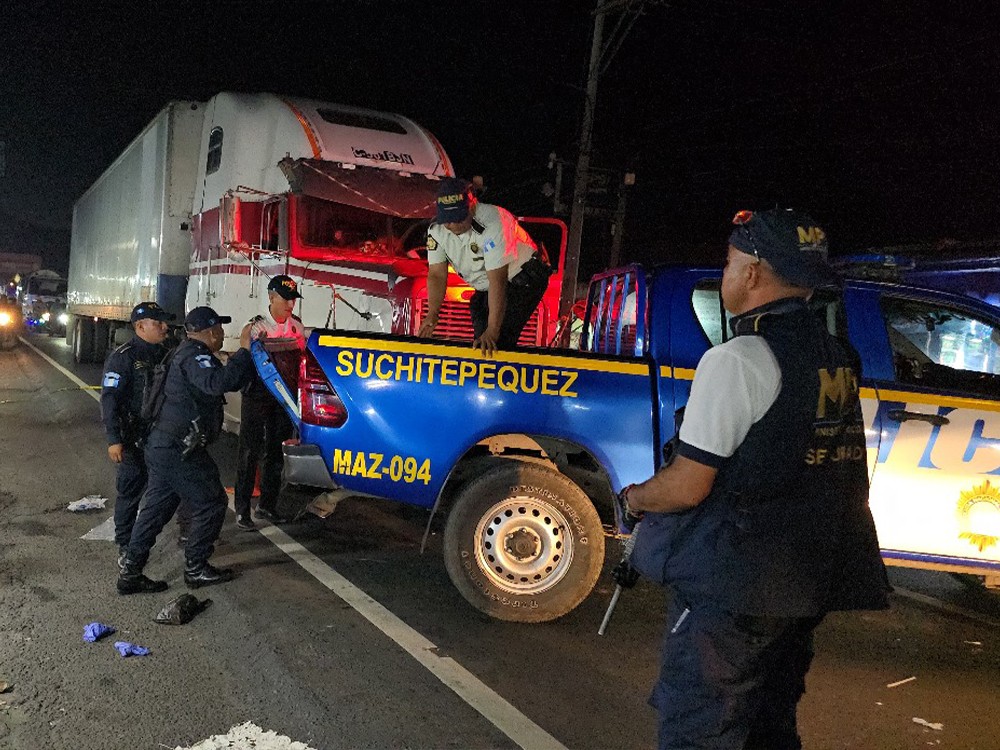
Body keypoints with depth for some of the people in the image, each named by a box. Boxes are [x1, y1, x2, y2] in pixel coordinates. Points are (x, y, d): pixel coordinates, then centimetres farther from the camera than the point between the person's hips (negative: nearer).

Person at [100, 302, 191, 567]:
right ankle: (125, 546, 16)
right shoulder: (123, 357, -11)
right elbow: (109, 399, -16)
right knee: (130, 493, 3)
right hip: (135, 440, -6)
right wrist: (113, 439, -23)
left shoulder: (164, 354, 10)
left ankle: (186, 530, 27)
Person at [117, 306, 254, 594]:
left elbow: (231, 382, 24)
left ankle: (130, 573, 17)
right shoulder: (194, 355, -14)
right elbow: (218, 383, -35)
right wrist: (244, 351, -29)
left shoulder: (189, 353, 20)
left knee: (156, 508, 13)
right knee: (211, 503, 2)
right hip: (179, 450, -11)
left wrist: (248, 353, 17)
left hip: (163, 446, 11)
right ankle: (196, 569, 11)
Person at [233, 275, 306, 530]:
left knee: (276, 451, 12)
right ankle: (242, 510, 5)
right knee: (250, 451, -2)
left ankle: (267, 504, 24)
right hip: (258, 395, -5)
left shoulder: (297, 327, 7)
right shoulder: (256, 327, -7)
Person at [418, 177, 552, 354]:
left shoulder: (492, 224, -33)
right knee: (480, 343, 3)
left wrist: (492, 330, -38)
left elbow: (497, 280, -35)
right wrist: (432, 315, -26)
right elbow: (437, 275, -10)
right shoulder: (437, 231, -12)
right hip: (485, 288, 7)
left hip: (522, 279, -7)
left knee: (497, 343, -22)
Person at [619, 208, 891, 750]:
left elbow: (687, 487, -19)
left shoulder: (737, 359, -20)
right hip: (809, 585, 8)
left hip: (731, 587, -8)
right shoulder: (839, 359, 6)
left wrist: (632, 497, 0)